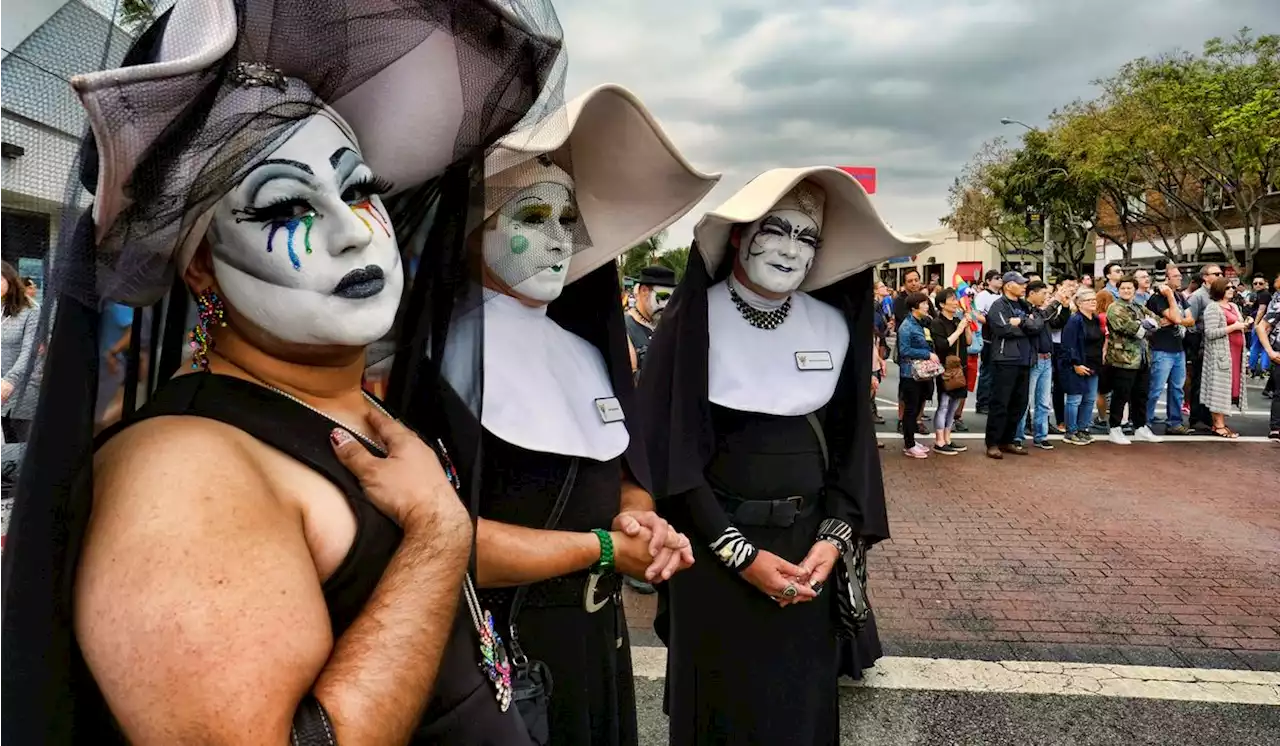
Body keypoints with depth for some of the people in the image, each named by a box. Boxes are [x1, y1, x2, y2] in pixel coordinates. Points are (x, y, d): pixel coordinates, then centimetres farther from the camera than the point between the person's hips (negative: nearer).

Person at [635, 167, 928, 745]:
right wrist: (741, 553, -14)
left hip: (807, 546, 3)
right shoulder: (694, 321, -10)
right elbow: (667, 449, -11)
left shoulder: (835, 326, 1)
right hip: (714, 547, -3)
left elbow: (851, 440, 7)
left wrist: (835, 539, -6)